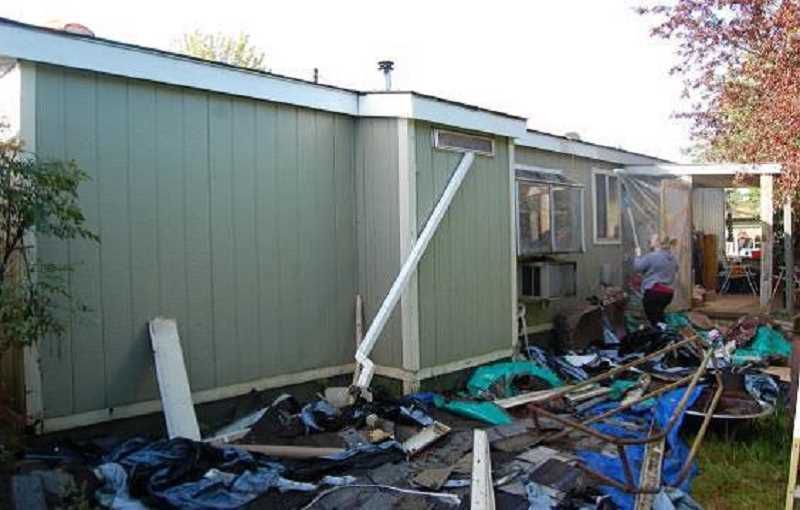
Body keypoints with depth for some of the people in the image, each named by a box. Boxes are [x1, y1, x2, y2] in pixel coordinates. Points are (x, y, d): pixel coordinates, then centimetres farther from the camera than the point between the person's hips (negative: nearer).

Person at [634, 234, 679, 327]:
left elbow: (637, 267, -7)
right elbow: (675, 270, 27)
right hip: (668, 293, 8)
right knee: (659, 315, 22)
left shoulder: (651, 256, -13)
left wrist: (638, 255, 7)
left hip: (653, 292, -8)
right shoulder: (673, 258, 10)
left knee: (654, 319, -3)